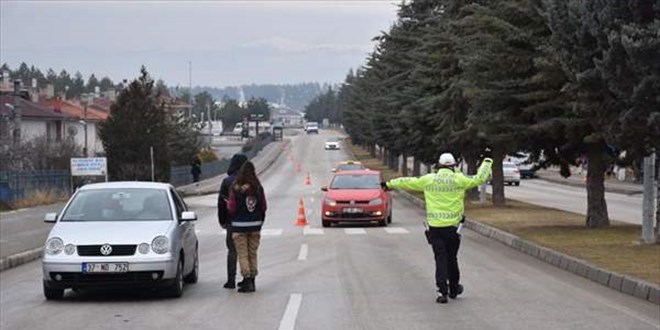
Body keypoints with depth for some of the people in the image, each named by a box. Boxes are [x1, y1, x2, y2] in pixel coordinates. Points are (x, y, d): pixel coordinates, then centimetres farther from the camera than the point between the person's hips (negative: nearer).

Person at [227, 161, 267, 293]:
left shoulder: (235, 188, -13)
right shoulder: (258, 188, -3)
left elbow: (231, 208, -10)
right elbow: (263, 207, 3)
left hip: (239, 225, -4)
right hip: (255, 224, 4)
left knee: (242, 254, 1)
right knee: (253, 253, 12)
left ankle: (247, 280, -5)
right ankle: (251, 281, 16)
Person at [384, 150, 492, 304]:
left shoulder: (428, 180, 0)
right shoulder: (459, 180, -5)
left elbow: (408, 182, 12)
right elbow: (480, 178, 0)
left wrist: (390, 184, 28)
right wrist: (487, 161, 14)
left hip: (434, 227, 0)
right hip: (452, 226, 0)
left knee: (440, 258, 2)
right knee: (452, 258, 14)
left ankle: (442, 291, -8)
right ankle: (454, 289, 27)